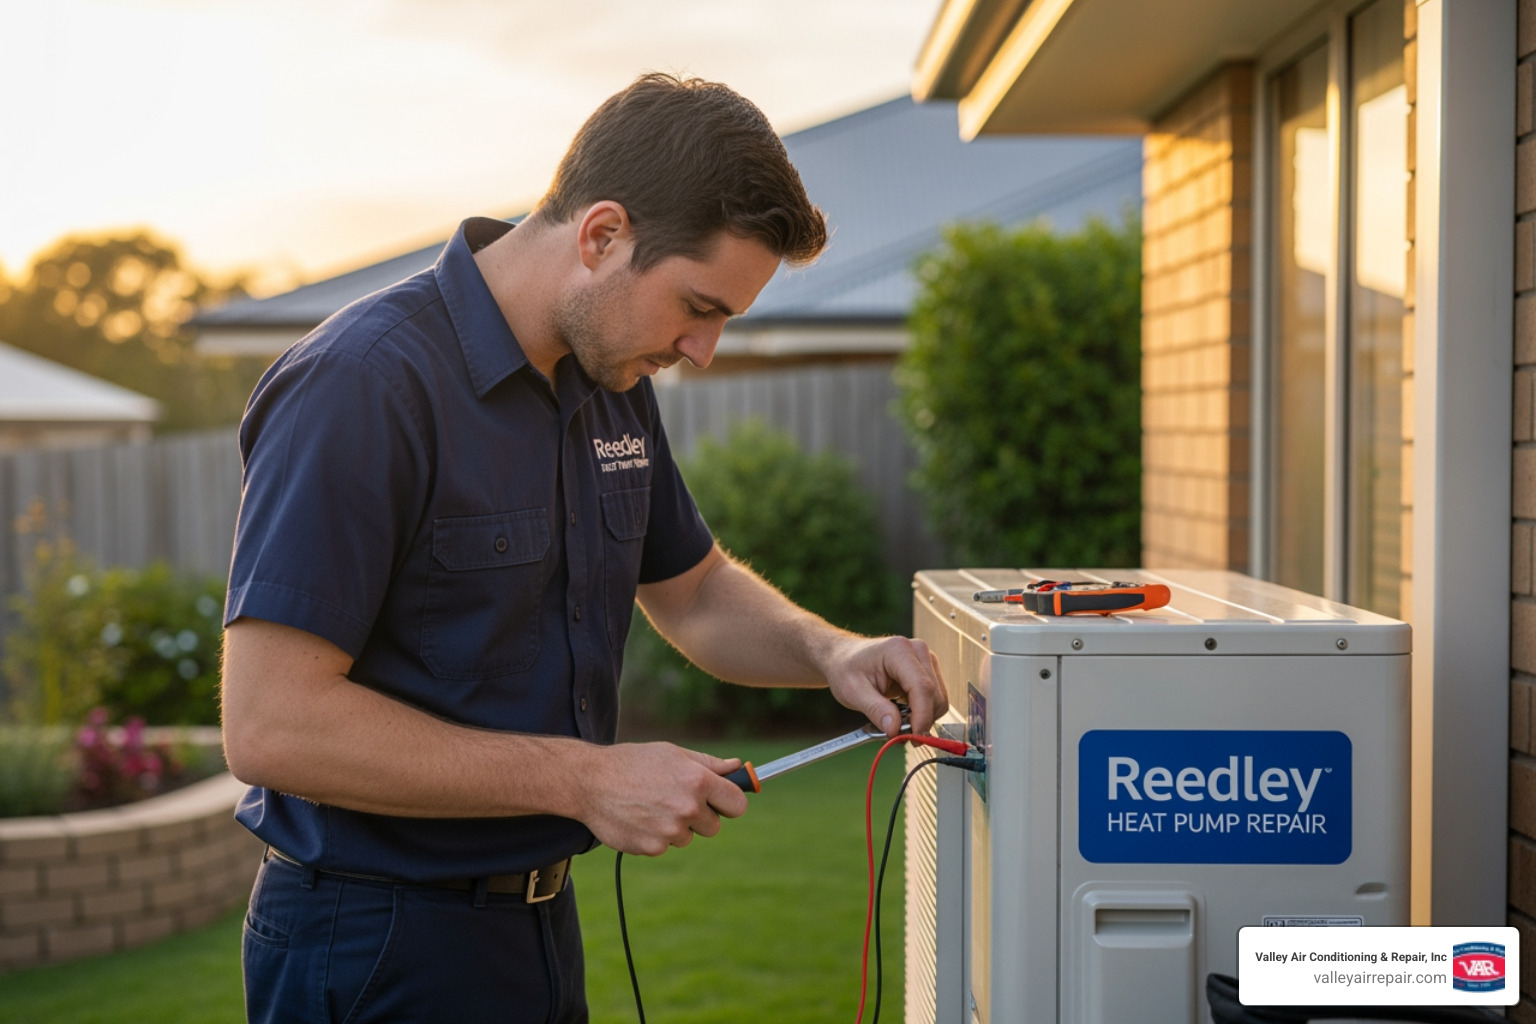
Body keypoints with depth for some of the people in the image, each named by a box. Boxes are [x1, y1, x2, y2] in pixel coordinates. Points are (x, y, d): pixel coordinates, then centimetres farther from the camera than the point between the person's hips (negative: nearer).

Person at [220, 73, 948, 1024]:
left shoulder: (612, 384, 4)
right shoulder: (364, 384, -22)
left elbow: (696, 592, 19)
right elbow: (271, 724, -26)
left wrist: (834, 653, -2)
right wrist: (588, 779, -24)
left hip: (543, 926, 8)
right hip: (381, 946, -8)